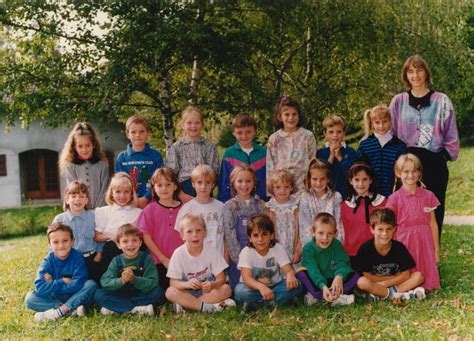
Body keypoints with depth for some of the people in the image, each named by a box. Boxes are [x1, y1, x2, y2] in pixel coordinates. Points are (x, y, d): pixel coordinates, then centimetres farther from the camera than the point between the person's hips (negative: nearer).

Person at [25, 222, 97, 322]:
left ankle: (59, 311, -27)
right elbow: (40, 288, -21)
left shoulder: (77, 257, -13)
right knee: (30, 298, -19)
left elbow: (77, 285, -23)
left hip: (75, 297, -2)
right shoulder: (48, 261, -9)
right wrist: (62, 282, -20)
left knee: (91, 284, -27)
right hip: (55, 299, 2)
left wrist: (52, 285, -16)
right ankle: (72, 309, -27)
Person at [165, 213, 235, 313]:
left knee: (226, 289, -25)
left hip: (208, 291, 1)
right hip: (187, 292, -1)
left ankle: (186, 304, -25)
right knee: (170, 292, -29)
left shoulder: (212, 251, -9)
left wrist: (212, 285, -34)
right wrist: (187, 284, -34)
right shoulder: (178, 253, -10)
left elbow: (221, 278, -10)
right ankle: (210, 307, -29)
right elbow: (173, 282, -12)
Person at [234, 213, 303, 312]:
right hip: (255, 287, -3)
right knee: (240, 291, -34)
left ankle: (257, 303, -23)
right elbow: (246, 277, -26)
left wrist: (290, 276, -42)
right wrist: (261, 287, -48)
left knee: (296, 286, -25)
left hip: (275, 286, 3)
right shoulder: (246, 252, -14)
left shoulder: (278, 249, -7)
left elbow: (288, 269, -15)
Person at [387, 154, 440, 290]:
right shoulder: (394, 198, -3)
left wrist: (436, 250, 7)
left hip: (424, 243, 2)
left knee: (427, 282, 3)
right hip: (404, 243, -2)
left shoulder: (428, 196, 2)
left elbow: (433, 224, 6)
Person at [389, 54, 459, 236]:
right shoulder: (398, 102, 7)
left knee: (434, 212, 2)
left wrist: (446, 155, -1)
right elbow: (390, 133, 11)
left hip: (434, 164, -1)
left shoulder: (441, 101, 3)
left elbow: (451, 135, 6)